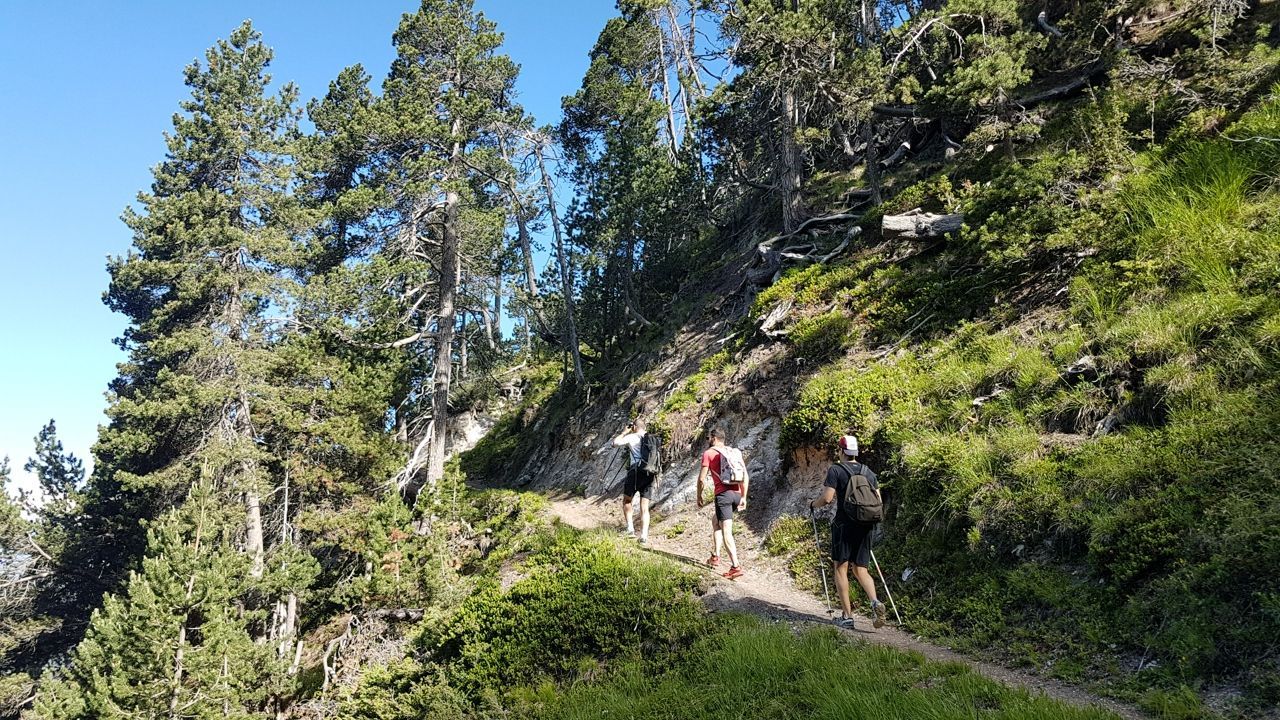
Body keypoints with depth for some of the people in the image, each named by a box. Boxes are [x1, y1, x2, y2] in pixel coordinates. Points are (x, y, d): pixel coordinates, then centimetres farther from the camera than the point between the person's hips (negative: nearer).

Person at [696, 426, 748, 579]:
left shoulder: (709, 453, 3)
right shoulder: (735, 452, 17)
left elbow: (702, 479, -1)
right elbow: (745, 477, 11)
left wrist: (699, 496, 13)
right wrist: (744, 497, 13)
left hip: (723, 494, -6)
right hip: (737, 494, 6)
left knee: (726, 532, -8)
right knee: (715, 519, 26)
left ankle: (736, 566, -19)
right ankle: (715, 556, 24)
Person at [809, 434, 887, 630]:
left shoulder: (835, 470, -6)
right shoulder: (868, 472, 12)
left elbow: (826, 498, -14)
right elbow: (878, 500, 13)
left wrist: (813, 504, 6)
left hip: (844, 524, -5)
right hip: (865, 526, 5)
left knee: (840, 568, 6)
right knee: (860, 570, 11)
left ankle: (847, 616, 4)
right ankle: (875, 602, -14)